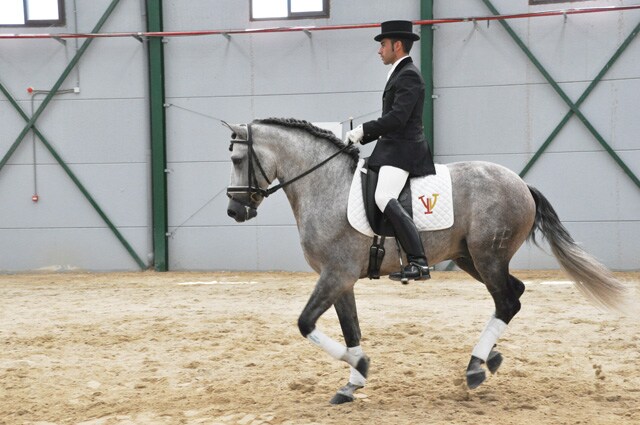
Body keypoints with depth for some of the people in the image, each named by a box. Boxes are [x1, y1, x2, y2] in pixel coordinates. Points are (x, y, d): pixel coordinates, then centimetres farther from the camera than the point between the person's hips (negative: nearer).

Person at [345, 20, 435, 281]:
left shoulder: (409, 76, -11)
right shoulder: (399, 74, 21)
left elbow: (397, 118, -22)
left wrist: (363, 130, -16)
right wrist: (361, 137, 13)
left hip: (402, 149, -11)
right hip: (392, 148, 11)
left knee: (384, 198, -26)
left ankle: (419, 263, -30)